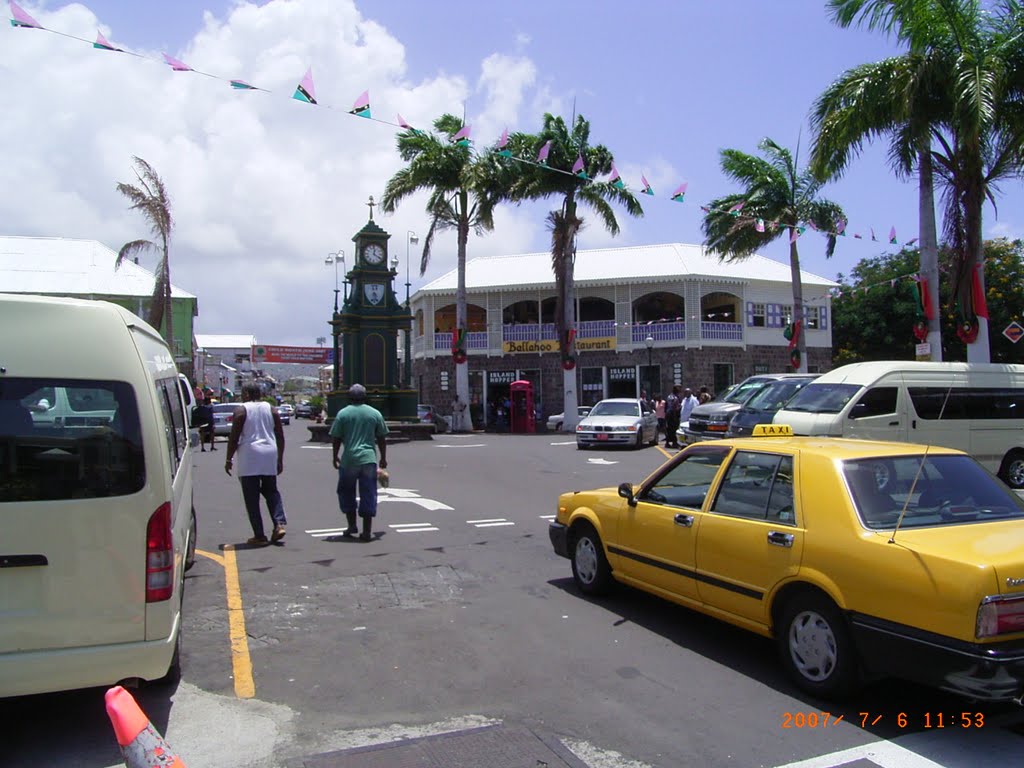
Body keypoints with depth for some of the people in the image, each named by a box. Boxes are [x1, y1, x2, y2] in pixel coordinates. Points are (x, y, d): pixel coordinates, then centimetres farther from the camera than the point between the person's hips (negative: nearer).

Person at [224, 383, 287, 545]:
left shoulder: (241, 410, -3)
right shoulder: (271, 409, 10)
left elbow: (234, 438, -7)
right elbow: (280, 437, 10)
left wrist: (228, 460, 2)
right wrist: (280, 459, 17)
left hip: (249, 457, -4)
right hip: (270, 455, 4)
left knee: (252, 497, 2)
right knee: (271, 491, 17)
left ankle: (259, 535, 1)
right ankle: (279, 524, -1)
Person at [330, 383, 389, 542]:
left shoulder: (343, 413, 1)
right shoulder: (375, 413, 6)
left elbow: (336, 439, 1)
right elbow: (381, 439, 8)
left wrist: (335, 457, 13)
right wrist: (383, 458, 18)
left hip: (348, 459, -1)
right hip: (369, 459, 1)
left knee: (346, 492, 17)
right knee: (368, 495, 4)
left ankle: (351, 525, 15)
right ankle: (367, 531, 3)